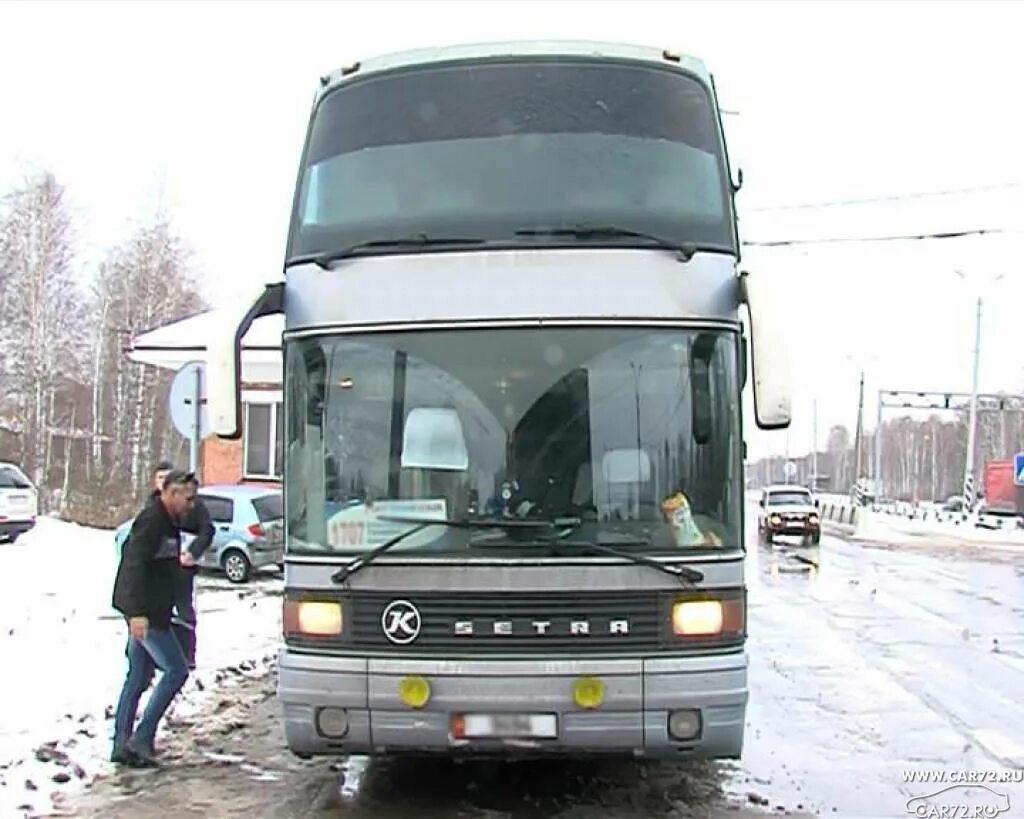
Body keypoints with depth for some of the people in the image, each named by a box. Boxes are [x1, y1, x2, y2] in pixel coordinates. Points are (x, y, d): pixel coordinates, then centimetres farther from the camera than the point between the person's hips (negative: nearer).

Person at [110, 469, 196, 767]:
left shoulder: (166, 521, 15)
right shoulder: (152, 521, -16)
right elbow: (135, 566, -23)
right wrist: (138, 612, -28)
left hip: (146, 611, 10)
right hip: (145, 613, -10)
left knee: (138, 678, 12)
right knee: (176, 670, -7)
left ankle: (122, 745, 16)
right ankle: (141, 739, -5)